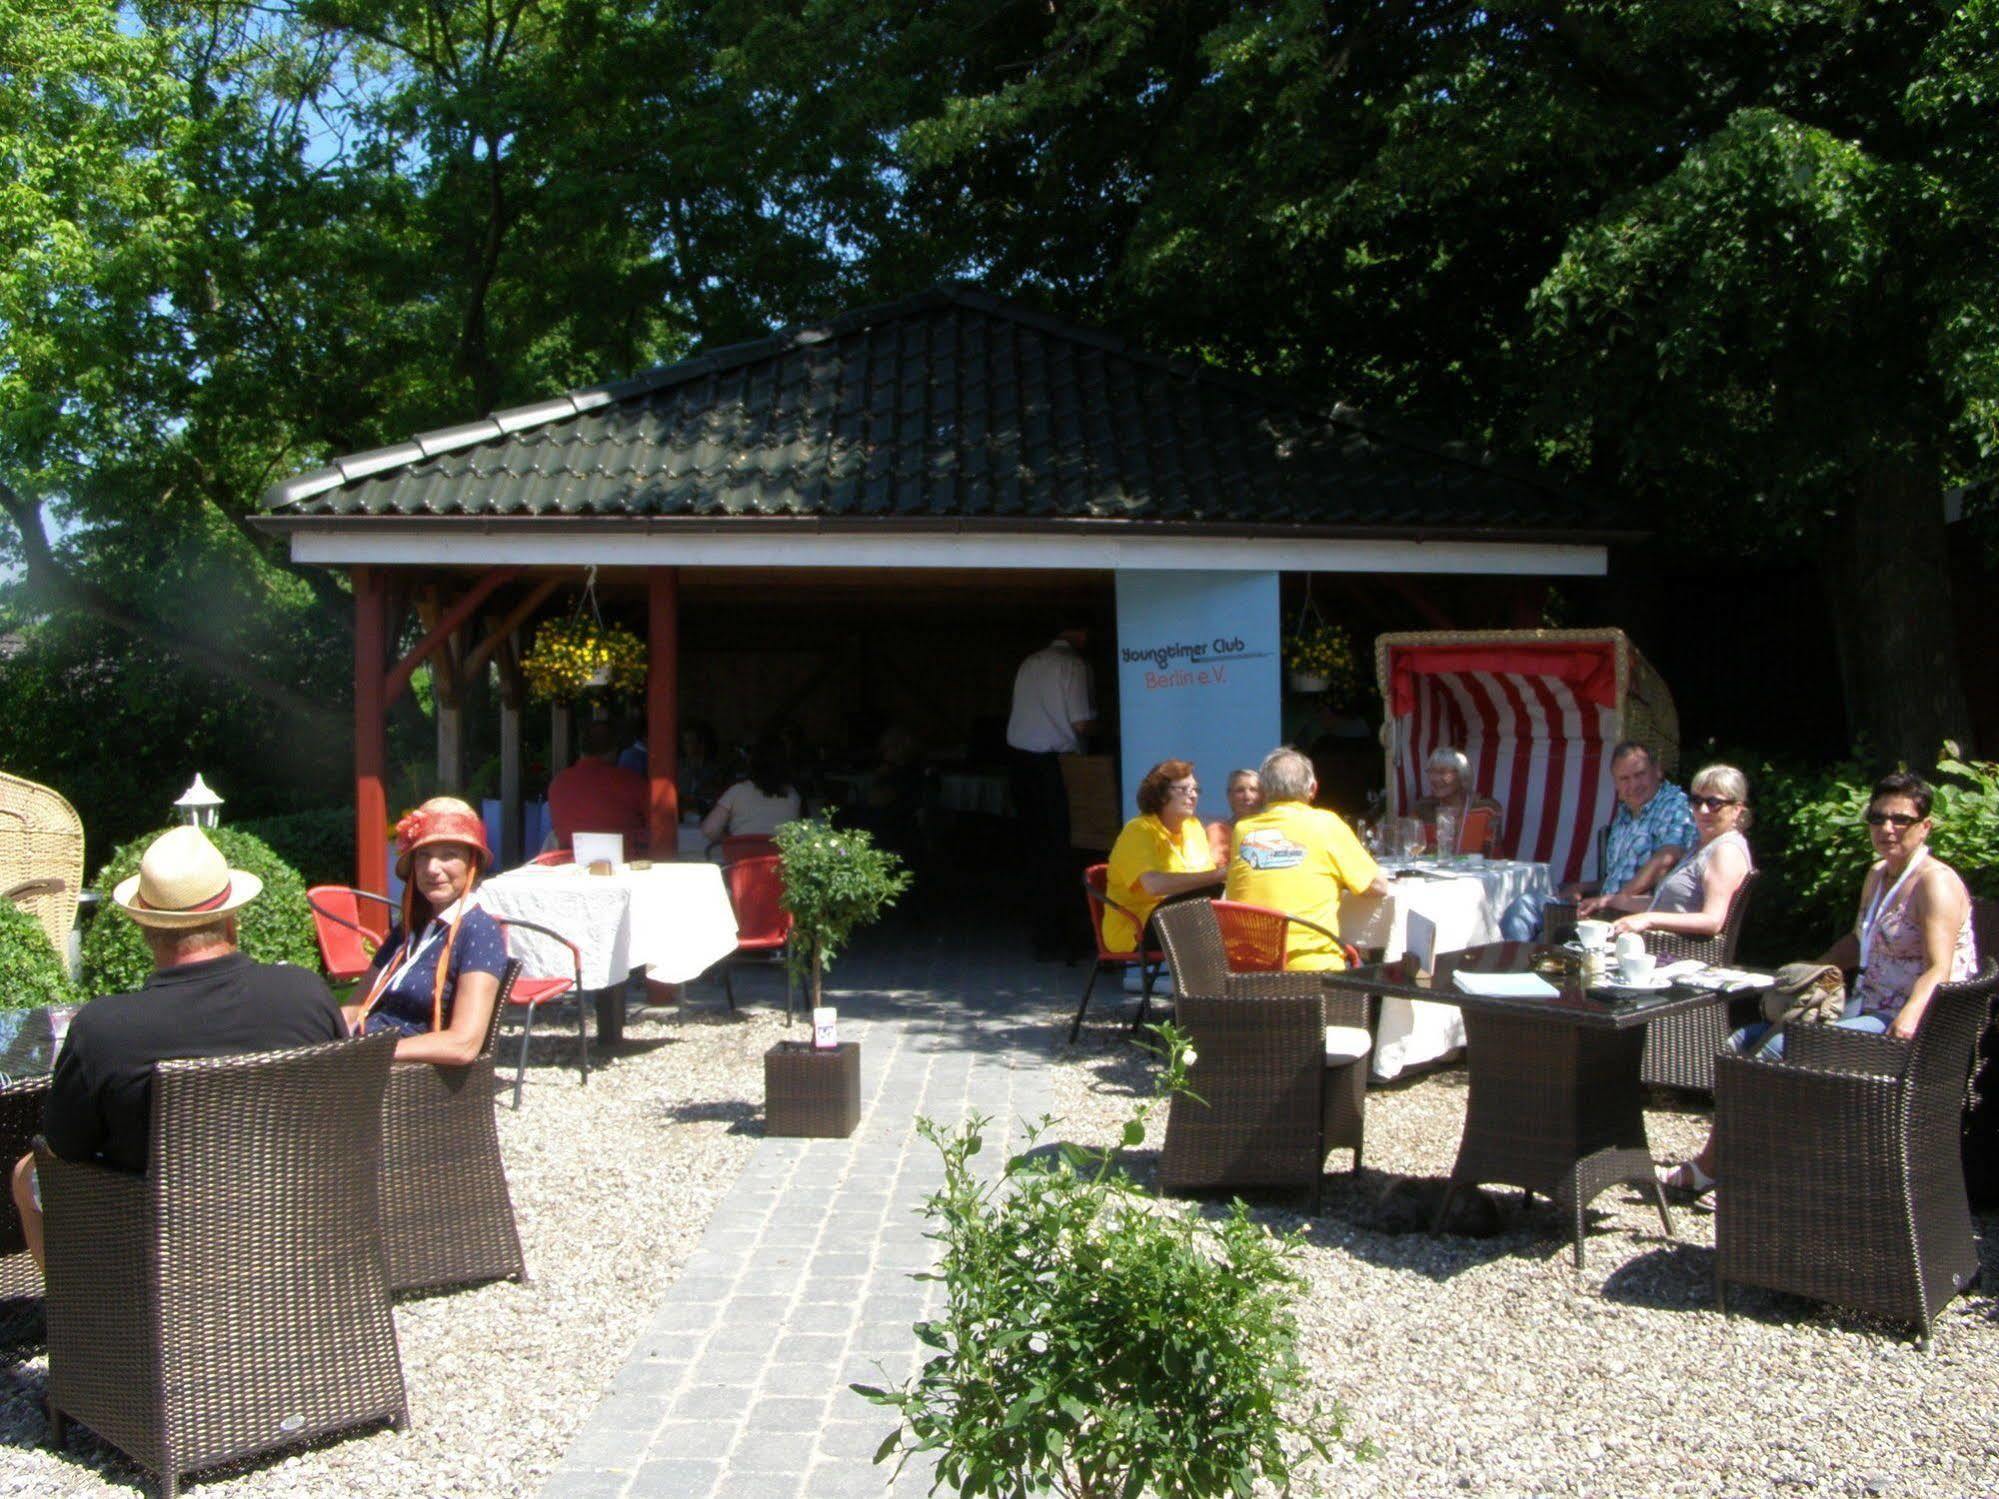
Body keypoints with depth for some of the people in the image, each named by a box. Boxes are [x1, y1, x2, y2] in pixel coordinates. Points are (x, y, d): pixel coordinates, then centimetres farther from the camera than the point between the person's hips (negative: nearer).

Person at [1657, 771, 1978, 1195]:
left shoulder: (1936, 882, -12)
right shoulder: (1877, 875, 16)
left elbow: (1939, 968, -24)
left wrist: (1909, 1017, -39)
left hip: (1897, 1023, -10)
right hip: (1861, 1009, 10)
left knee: (1779, 1048, -26)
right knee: (1742, 1044, -1)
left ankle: (1708, 1168, -17)